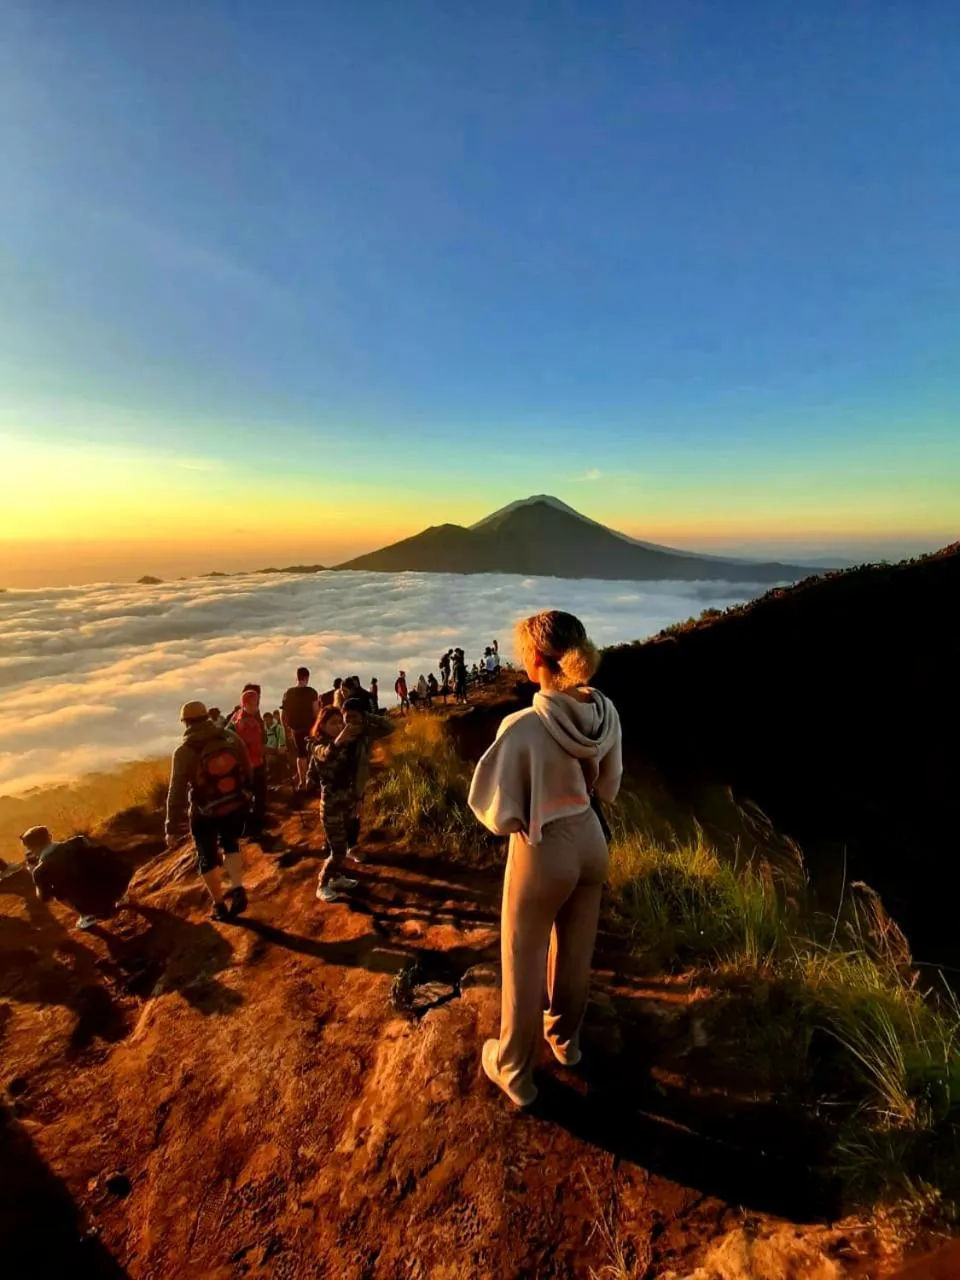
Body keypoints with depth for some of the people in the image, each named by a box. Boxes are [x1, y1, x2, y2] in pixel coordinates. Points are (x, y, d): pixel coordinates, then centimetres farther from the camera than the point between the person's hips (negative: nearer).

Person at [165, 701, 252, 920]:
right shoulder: (232, 738, -8)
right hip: (237, 806, 3)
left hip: (205, 814, -3)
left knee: (208, 859, 18)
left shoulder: (184, 752, -17)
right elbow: (249, 773, 2)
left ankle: (220, 906, 26)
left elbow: (176, 793, -14)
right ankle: (237, 890, 13)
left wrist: (172, 827, -5)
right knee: (230, 844, 28)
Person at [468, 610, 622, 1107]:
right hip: (590, 842, 6)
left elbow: (496, 813, -22)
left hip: (542, 852, -5)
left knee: (524, 965, 18)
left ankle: (515, 1073, 40)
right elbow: (608, 787, 3)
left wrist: (524, 813, -2)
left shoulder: (522, 727, -31)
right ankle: (565, 1039, 53)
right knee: (575, 954, 27)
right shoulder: (606, 712, -12)